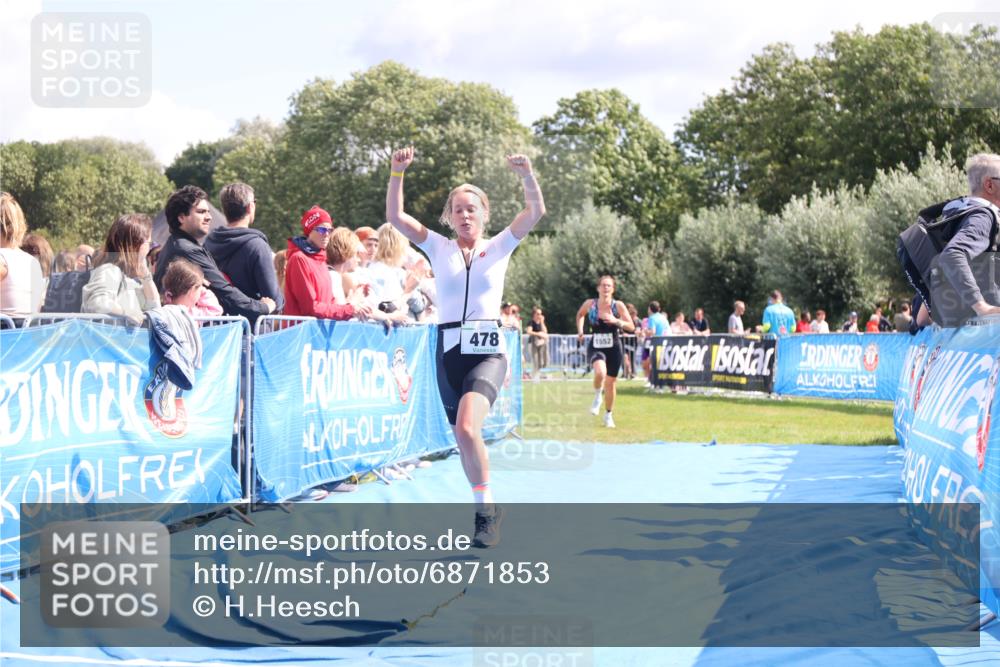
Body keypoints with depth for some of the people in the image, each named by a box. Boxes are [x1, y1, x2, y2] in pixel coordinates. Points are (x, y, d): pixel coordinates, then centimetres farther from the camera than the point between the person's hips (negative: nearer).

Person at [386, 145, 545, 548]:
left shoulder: (500, 247, 7)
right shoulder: (439, 248, 11)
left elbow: (535, 212, -5)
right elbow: (395, 216, 1)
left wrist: (526, 175, -22)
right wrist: (397, 171, -11)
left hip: (487, 351, -3)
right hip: (449, 350, 3)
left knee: (467, 427, -26)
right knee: (463, 437, 9)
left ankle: (485, 507, -13)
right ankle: (488, 511, 27)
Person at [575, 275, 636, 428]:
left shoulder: (618, 306, -7)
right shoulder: (590, 304, -4)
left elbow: (631, 327, -7)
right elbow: (580, 315, 18)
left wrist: (616, 321, -23)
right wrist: (580, 330, 4)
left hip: (614, 348, 1)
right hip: (595, 347, -1)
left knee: (611, 383, 9)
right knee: (600, 372, -31)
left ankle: (608, 415, 30)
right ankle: (597, 396, 1)